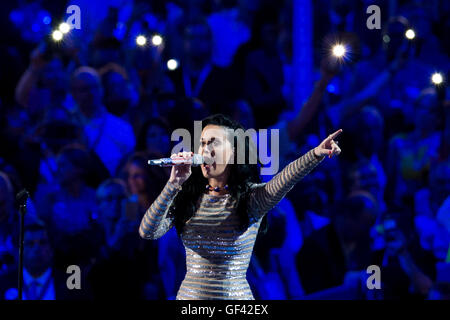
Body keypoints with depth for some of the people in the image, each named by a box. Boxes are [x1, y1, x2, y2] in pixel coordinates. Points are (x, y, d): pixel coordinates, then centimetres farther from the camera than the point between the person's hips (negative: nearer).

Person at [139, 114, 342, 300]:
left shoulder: (251, 197, -5)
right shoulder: (187, 197, 3)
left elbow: (286, 178, -24)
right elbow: (148, 231, -8)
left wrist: (316, 154, -43)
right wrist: (173, 184, -16)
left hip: (236, 295, -2)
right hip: (188, 294, 2)